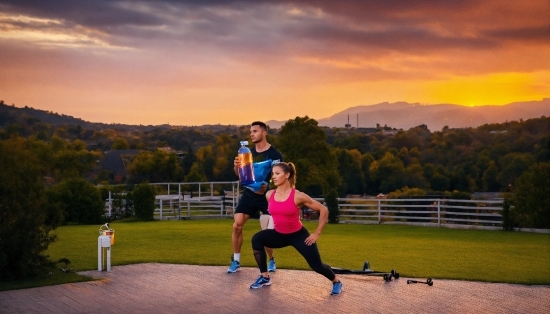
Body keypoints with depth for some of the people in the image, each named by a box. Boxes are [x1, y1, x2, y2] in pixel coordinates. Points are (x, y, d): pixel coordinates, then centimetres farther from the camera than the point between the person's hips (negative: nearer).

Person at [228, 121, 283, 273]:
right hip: (249, 194, 5)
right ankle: (236, 261, 7)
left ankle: (272, 260, 19)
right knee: (237, 225, -5)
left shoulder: (275, 154, -11)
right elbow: (241, 175, 10)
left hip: (266, 196, -5)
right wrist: (237, 167, -13)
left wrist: (268, 187, -27)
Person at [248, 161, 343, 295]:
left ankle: (336, 282, 30)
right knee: (257, 239, -21)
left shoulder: (298, 196, -21)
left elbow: (323, 210, -13)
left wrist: (317, 233, -11)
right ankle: (265, 278, -10)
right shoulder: (269, 195, -8)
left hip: (298, 235, -4)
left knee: (316, 265, -4)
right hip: (279, 235, 4)